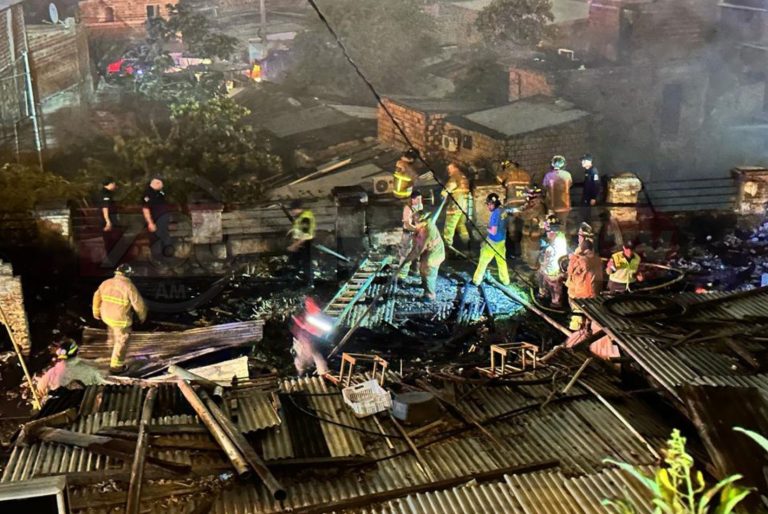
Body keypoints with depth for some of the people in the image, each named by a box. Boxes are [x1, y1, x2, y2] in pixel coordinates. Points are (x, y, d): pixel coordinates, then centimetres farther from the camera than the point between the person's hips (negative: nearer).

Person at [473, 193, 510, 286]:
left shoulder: (495, 214, -25)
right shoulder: (503, 211, -2)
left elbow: (493, 232, -25)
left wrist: (487, 228, -8)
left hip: (492, 242, -7)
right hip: (502, 241, 7)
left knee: (483, 261, 7)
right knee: (502, 261, 20)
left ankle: (477, 280, 17)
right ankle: (505, 280, 29)